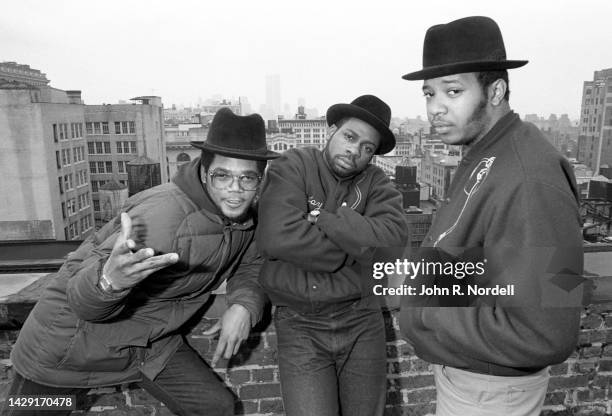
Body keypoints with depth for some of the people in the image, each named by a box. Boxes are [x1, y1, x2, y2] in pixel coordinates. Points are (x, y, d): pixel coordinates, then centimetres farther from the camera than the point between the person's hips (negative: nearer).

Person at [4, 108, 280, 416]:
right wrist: (108, 280, -55)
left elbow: (250, 265, 5)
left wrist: (244, 305, -16)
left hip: (153, 343, 6)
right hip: (73, 343, -5)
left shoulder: (246, 217, -10)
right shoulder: (164, 214, -33)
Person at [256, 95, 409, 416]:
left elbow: (394, 235, -16)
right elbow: (277, 236, -23)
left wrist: (321, 218, -19)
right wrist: (355, 248, -13)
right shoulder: (292, 166, -7)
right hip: (299, 324, -3)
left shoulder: (376, 183, 3)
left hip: (361, 321, 4)